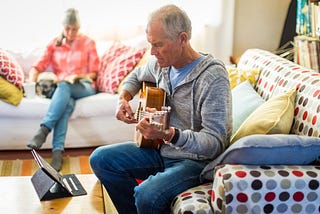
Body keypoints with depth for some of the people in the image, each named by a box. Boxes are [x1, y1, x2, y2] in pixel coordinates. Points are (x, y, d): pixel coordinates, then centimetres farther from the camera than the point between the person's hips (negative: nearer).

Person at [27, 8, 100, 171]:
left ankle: (43, 130, -48)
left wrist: (78, 76, -11)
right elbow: (38, 66, 8)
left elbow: (94, 73, 8)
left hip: (84, 87, -1)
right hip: (60, 87, 1)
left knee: (64, 86, -38)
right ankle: (58, 150, -50)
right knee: (67, 102, -38)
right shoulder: (54, 44, 16)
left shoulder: (88, 43, 12)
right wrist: (32, 83, -13)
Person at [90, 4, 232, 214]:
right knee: (100, 158, -3)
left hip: (195, 160, -8)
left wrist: (169, 134, -44)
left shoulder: (213, 76, -24)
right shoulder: (162, 63, 0)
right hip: (160, 149, 8)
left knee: (147, 195, -32)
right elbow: (137, 75, 24)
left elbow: (215, 143, -29)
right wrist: (123, 98, 3)